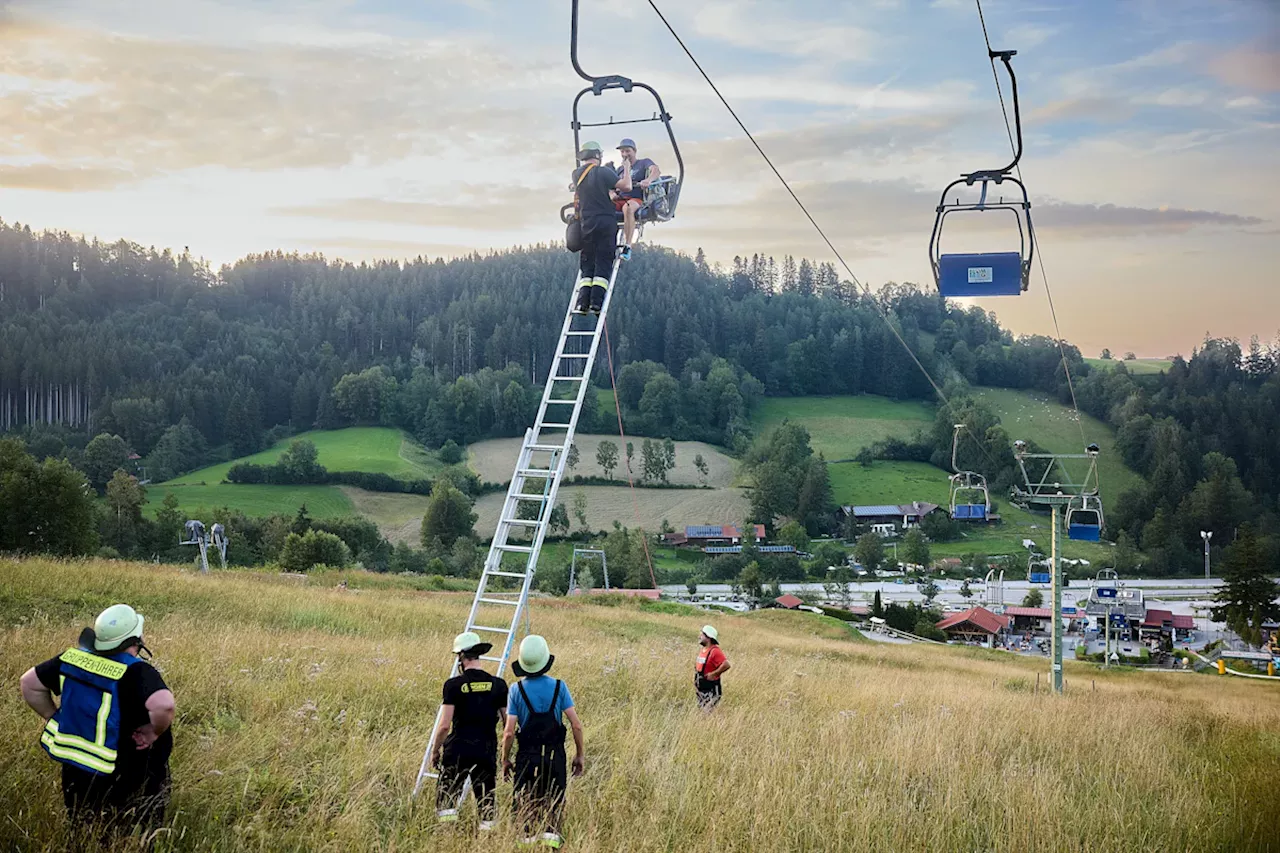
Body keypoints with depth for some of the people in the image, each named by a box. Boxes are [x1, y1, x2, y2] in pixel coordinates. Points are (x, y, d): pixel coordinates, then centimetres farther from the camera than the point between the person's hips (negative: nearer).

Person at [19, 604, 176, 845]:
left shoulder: (74, 658, -4)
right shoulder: (136, 672, -24)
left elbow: (29, 683, 6)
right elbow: (163, 705, -43)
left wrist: (55, 718, 9)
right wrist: (155, 731, -23)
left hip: (74, 772, 6)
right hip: (119, 780, -6)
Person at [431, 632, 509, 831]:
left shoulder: (453, 685, -6)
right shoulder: (498, 685, 2)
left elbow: (445, 725, -7)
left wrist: (436, 751, 8)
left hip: (458, 749, -2)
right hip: (487, 751, 2)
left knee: (446, 799, 5)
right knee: (487, 801, 10)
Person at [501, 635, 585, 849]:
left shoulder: (517, 690, -6)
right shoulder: (558, 687, -5)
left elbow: (509, 732, -8)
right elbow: (576, 725, -6)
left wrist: (505, 760, 5)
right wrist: (580, 754, 5)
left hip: (527, 757, 0)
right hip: (555, 756, 0)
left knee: (527, 804, 11)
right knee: (554, 800, 11)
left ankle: (530, 836, 3)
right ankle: (551, 831, -6)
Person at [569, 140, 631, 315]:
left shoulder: (576, 174, 9)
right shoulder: (604, 172, -8)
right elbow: (626, 187, -13)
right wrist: (627, 171, 5)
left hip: (586, 222, 4)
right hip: (606, 221, -4)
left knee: (587, 264, 9)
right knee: (603, 264, -1)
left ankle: (583, 302, -5)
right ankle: (596, 302, -11)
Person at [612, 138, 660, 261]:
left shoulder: (644, 163, 14)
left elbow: (657, 171, -7)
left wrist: (648, 179, -31)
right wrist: (612, 193, -2)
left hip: (636, 199, -5)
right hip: (619, 200, 5)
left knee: (628, 208, -42)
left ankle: (627, 247, -45)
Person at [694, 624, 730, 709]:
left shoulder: (715, 651, -18)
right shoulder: (703, 650, 10)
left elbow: (726, 665, -28)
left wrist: (714, 674, -21)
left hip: (711, 690, -9)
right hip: (701, 689, 9)